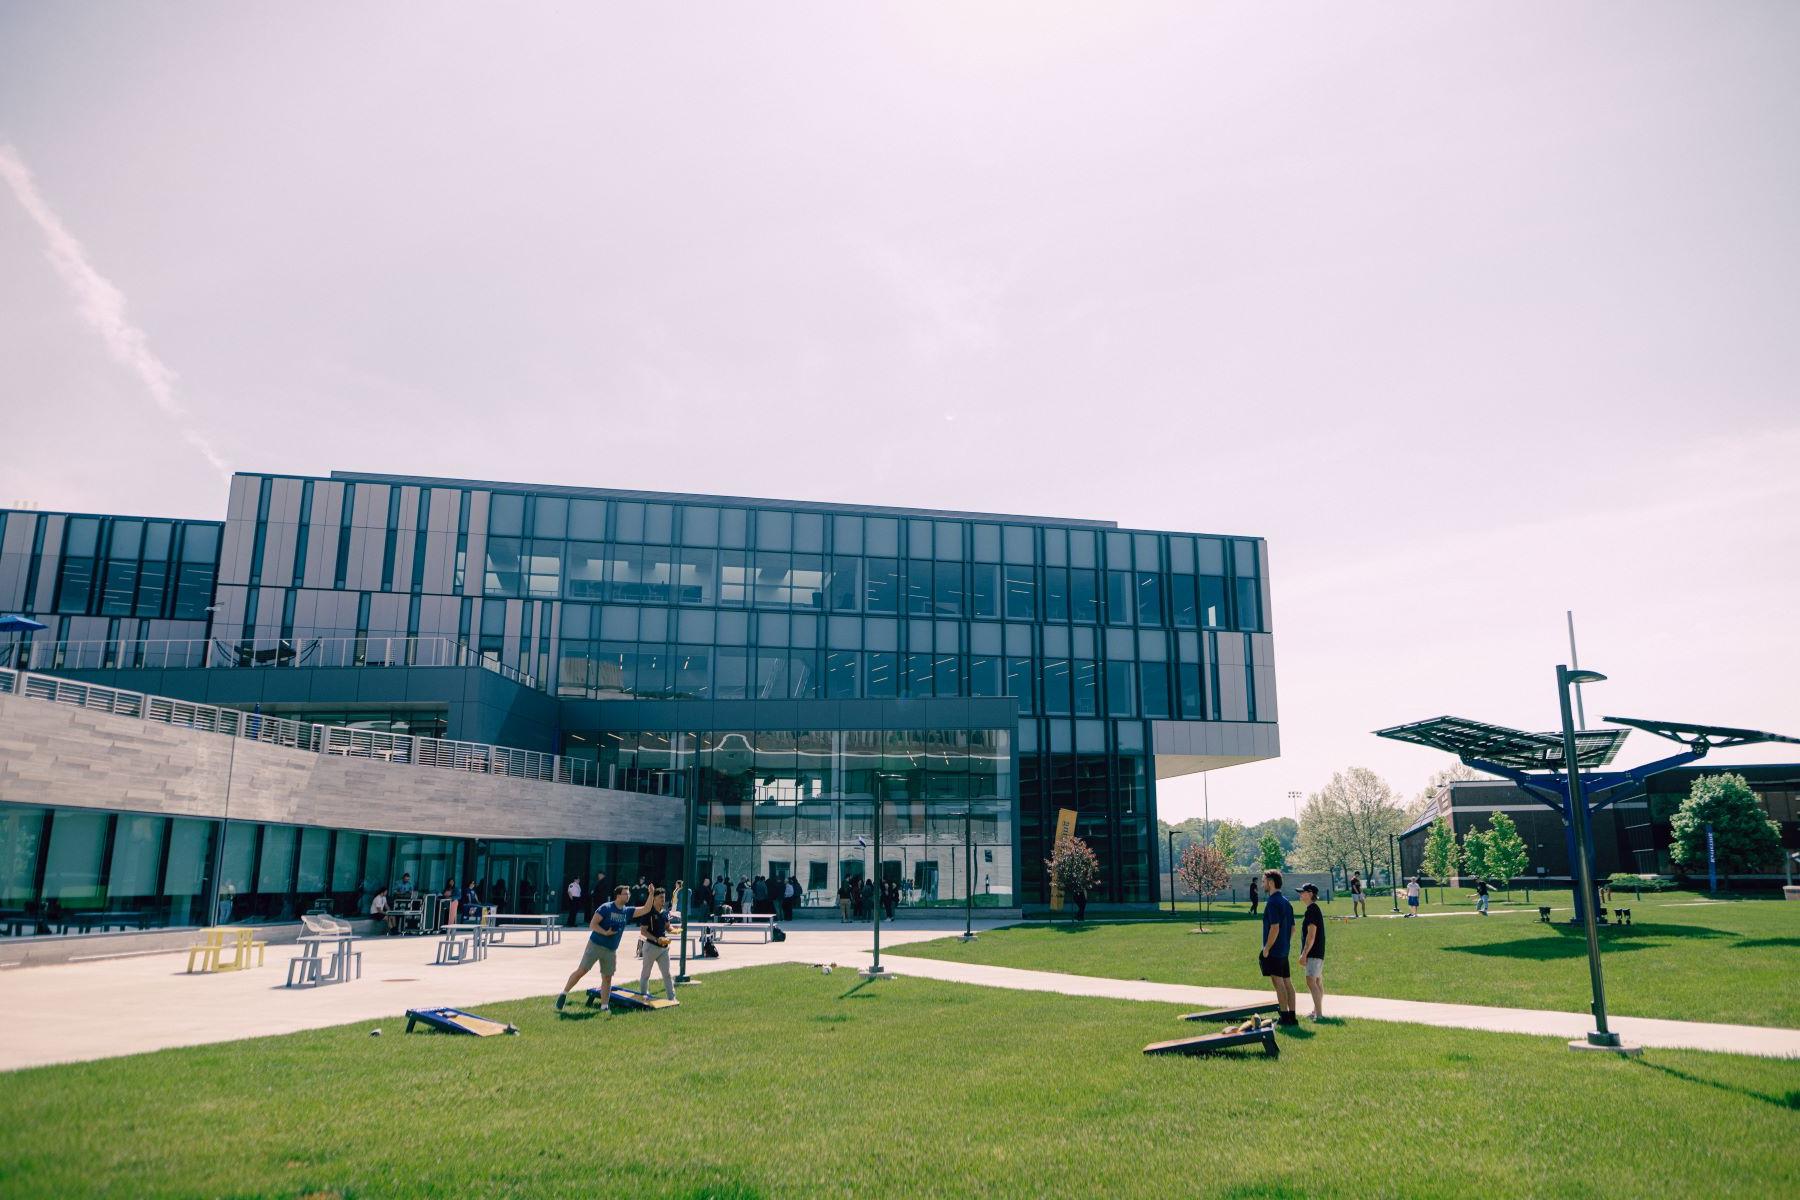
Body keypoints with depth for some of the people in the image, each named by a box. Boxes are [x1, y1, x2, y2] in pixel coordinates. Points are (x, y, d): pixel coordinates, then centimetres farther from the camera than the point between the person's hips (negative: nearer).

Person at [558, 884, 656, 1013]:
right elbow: (592, 924, -13)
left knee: (607, 978, 7)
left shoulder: (627, 911, 5)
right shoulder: (606, 908, -11)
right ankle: (563, 994, 7)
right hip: (595, 945, -5)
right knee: (582, 970, -8)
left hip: (611, 950, 5)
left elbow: (645, 910, 1)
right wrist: (605, 932, -26)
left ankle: (604, 1006, 14)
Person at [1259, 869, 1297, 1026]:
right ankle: (1292, 1016, 14)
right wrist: (1288, 944, 20)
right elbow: (1292, 927, 16)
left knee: (1278, 983, -5)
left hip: (1274, 951, -9)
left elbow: (1275, 928, -23)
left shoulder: (1273, 902, -17)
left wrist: (1266, 949, -17)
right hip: (1284, 951, 9)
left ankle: (1285, 1017, -3)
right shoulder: (1286, 901, 13)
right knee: (1287, 982, 11)